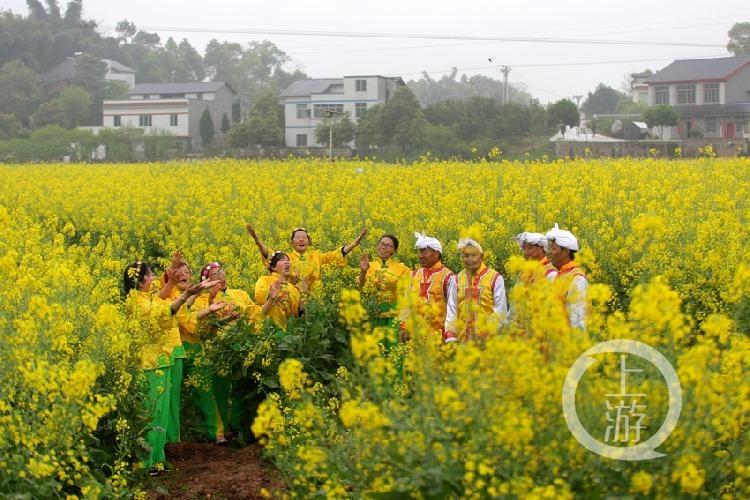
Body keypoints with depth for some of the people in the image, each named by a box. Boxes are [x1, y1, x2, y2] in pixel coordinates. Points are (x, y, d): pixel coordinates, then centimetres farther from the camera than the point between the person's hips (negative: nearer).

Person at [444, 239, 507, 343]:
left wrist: (489, 333, -13)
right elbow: (451, 309, 5)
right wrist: (450, 336, -7)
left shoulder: (495, 278, -1)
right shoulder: (456, 280, 8)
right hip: (462, 339, 3)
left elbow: (500, 310, -3)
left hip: (488, 338, -3)